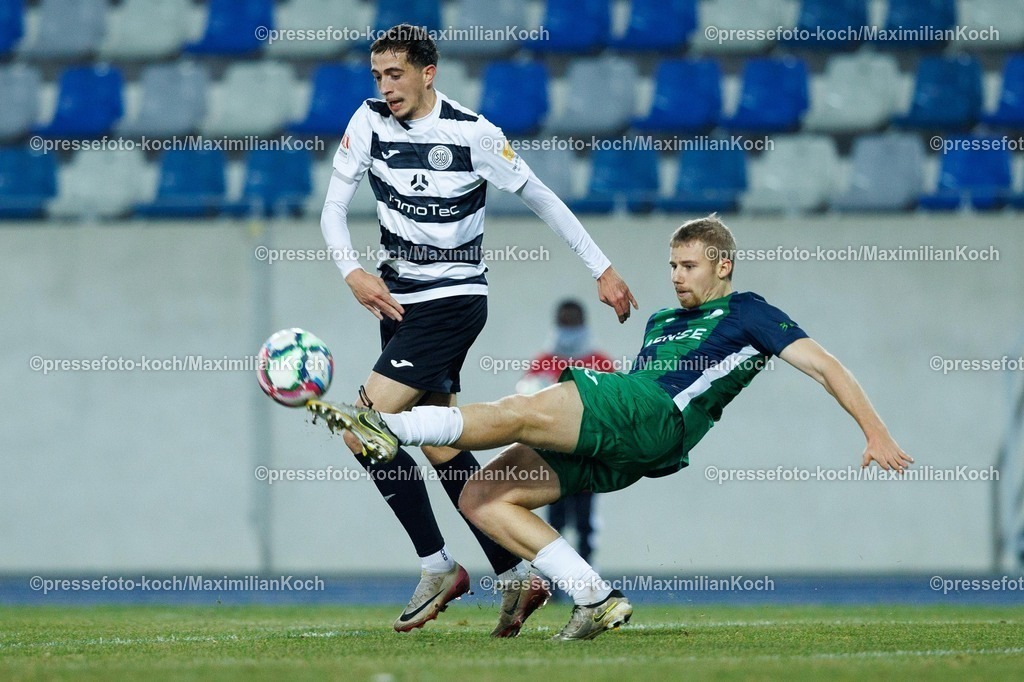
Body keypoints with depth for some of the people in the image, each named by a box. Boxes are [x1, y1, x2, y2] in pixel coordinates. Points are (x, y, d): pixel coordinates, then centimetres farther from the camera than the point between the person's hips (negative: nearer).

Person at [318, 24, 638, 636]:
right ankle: (518, 576, 16)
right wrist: (353, 272, -16)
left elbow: (541, 198, -4)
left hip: (453, 302, -6)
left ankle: (438, 567, -6)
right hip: (400, 302, 6)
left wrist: (603, 269, -3)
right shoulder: (370, 122, 0)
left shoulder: (471, 132, -12)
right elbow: (334, 207, 2)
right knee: (442, 450, 8)